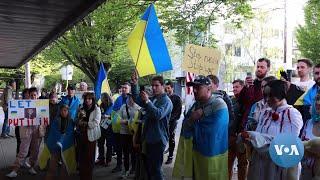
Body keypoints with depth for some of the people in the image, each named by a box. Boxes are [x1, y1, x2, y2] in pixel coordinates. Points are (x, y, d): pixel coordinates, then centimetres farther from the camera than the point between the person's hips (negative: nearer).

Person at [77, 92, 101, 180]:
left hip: (91, 135, -4)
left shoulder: (96, 109, -4)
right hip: (82, 135, 4)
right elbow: (78, 123, 7)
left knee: (90, 157, 3)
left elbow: (95, 123, -13)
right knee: (82, 156, 7)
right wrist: (80, 117, -12)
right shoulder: (82, 109, 11)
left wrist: (85, 123, -5)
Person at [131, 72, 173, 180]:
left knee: (155, 169, -5)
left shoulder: (166, 101, -13)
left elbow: (159, 114, -28)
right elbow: (137, 99, 11)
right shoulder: (151, 99, 14)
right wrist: (135, 84, -2)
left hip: (158, 140, -9)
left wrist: (147, 101, -33)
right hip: (149, 139, 9)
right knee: (149, 167, 18)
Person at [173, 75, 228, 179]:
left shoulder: (219, 105, -18)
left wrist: (193, 123, -11)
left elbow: (212, 130, -29)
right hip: (196, 152, 7)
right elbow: (185, 130, 1)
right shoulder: (196, 105, 5)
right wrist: (192, 119, -21)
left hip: (212, 156, -6)